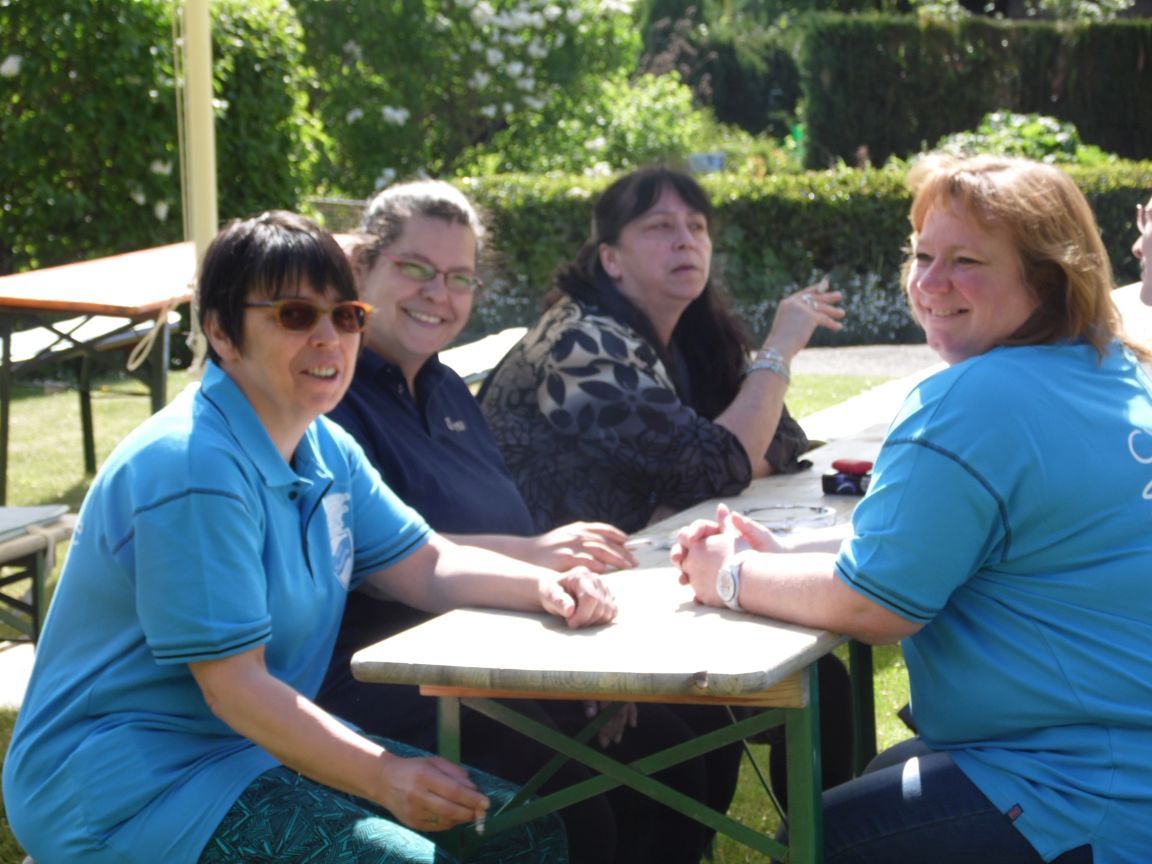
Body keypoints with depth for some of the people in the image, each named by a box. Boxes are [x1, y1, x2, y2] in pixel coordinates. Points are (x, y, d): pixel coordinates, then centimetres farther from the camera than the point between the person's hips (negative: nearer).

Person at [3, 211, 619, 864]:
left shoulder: (327, 451, 9)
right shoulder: (192, 469, -22)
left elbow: (429, 565, 12)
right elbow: (234, 687, -23)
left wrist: (544, 586, -8)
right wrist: (381, 778, -24)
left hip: (270, 740, 10)